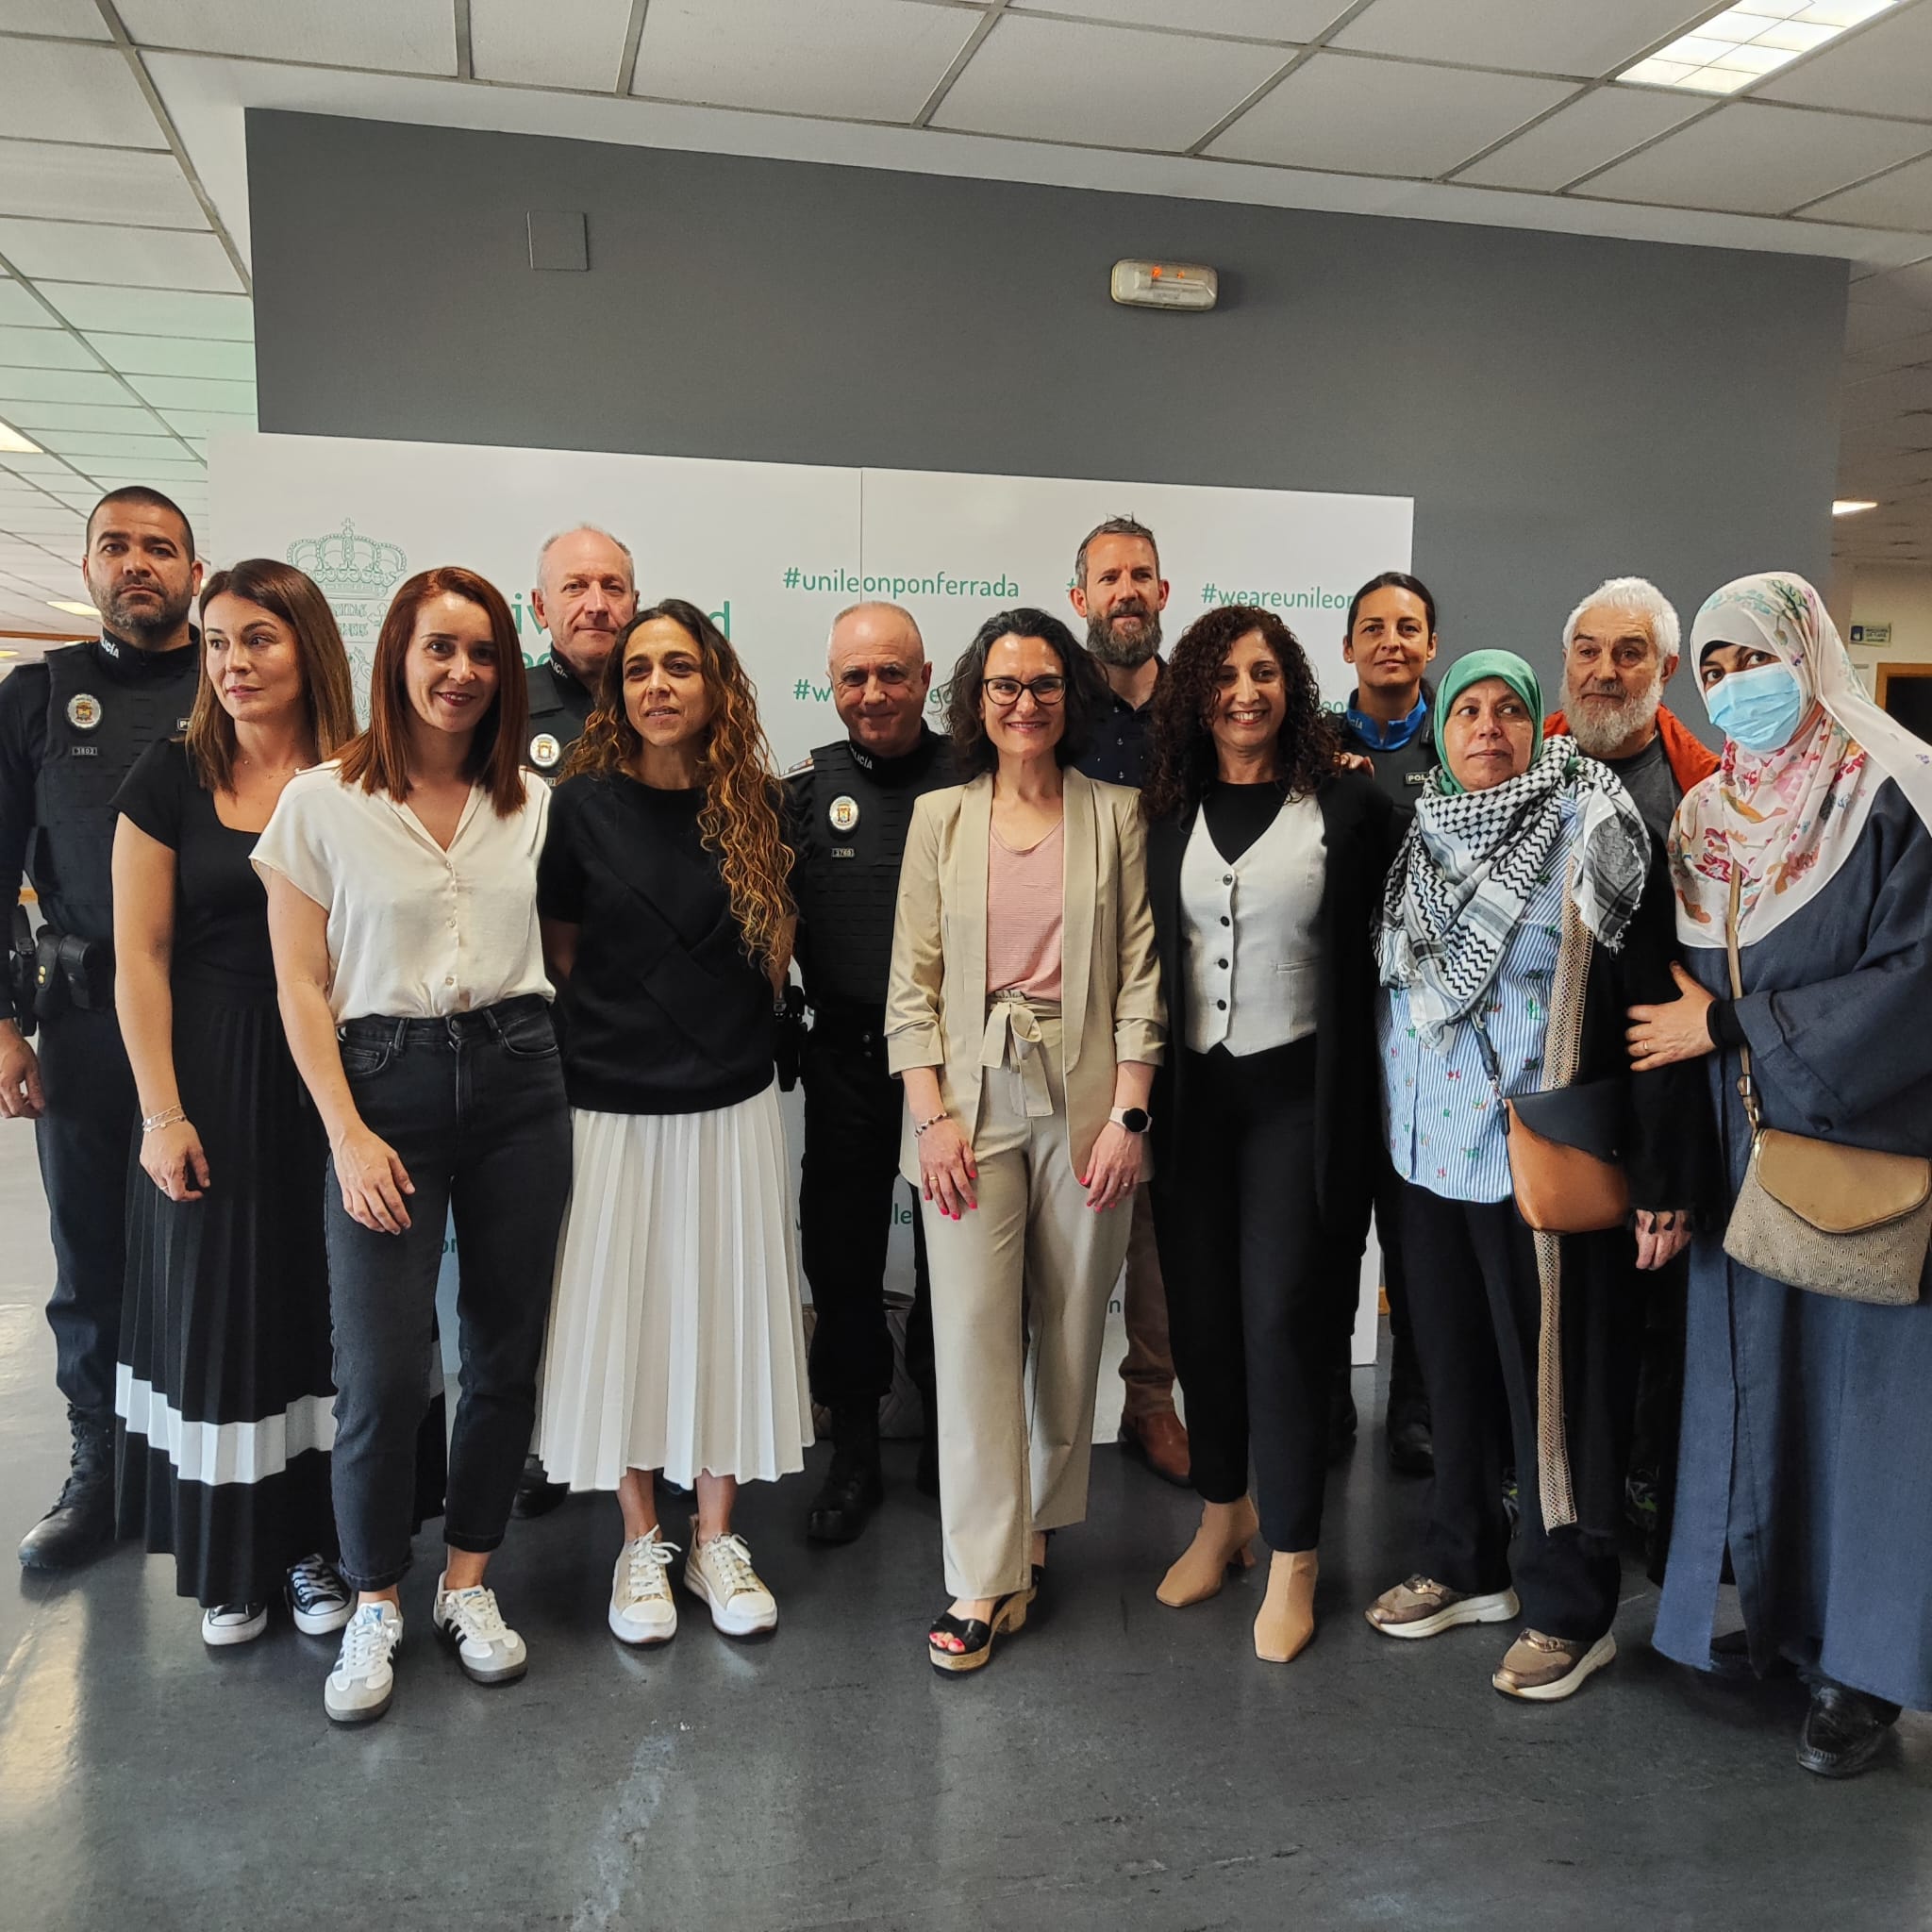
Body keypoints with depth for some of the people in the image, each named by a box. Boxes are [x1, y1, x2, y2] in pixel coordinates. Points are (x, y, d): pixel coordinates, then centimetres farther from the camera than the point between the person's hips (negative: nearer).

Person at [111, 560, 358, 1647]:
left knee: (325, 1307, 9)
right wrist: (163, 1113, -7)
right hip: (216, 1080, 0)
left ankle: (316, 1545, 27)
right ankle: (229, 1559, 27)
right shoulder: (171, 781, -2)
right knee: (219, 1308, 9)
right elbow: (141, 958, -2)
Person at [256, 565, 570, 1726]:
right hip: (386, 1081, -3)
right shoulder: (321, 802, -2)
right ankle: (375, 1607, 19)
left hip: (518, 1076, 3)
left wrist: (566, 1065, 3)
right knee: (383, 1372, -4)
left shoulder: (532, 800, 7)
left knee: (507, 1352, 8)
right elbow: (300, 987, -2)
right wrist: (348, 1134, -9)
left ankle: (467, 1585, 27)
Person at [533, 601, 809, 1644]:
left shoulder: (754, 805, 3)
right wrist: (614, 1034, 6)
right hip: (614, 1104, -2)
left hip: (733, 1103, 2)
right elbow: (560, 957, 5)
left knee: (726, 1308, 8)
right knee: (624, 1312, 6)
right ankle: (640, 1544, 25)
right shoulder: (583, 804, -3)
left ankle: (715, 1540, 25)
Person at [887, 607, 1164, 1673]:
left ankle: (1034, 1531, 27)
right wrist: (931, 1115, -6)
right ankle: (984, 1580, 4)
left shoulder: (1115, 814, 6)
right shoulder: (940, 817, 7)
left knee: (1071, 1332, 8)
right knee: (972, 1332, -4)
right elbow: (911, 981, 4)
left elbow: (1140, 974, 3)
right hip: (971, 1102, 0)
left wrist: (1128, 1112, -5)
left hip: (1085, 1103, 1)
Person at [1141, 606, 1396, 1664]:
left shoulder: (1348, 804, -3)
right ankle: (1223, 1512, 31)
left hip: (1298, 1091, -3)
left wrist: (1357, 1090, -3)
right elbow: (1144, 953, 11)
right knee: (1200, 1309, 10)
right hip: (1191, 1090, 4)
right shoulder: (1168, 811, 6)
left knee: (1283, 1314, -2)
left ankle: (1292, 1557, 14)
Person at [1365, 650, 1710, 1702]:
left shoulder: (1589, 833, -7)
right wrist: (1381, 1142, 12)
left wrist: (1664, 1175, -16)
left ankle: (1570, 1609, 22)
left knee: (1557, 1378, 5)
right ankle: (1465, 1566, 33)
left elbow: (1649, 1000, -11)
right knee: (1452, 1367, 16)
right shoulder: (1419, 840, 9)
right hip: (1430, 1153, 6)